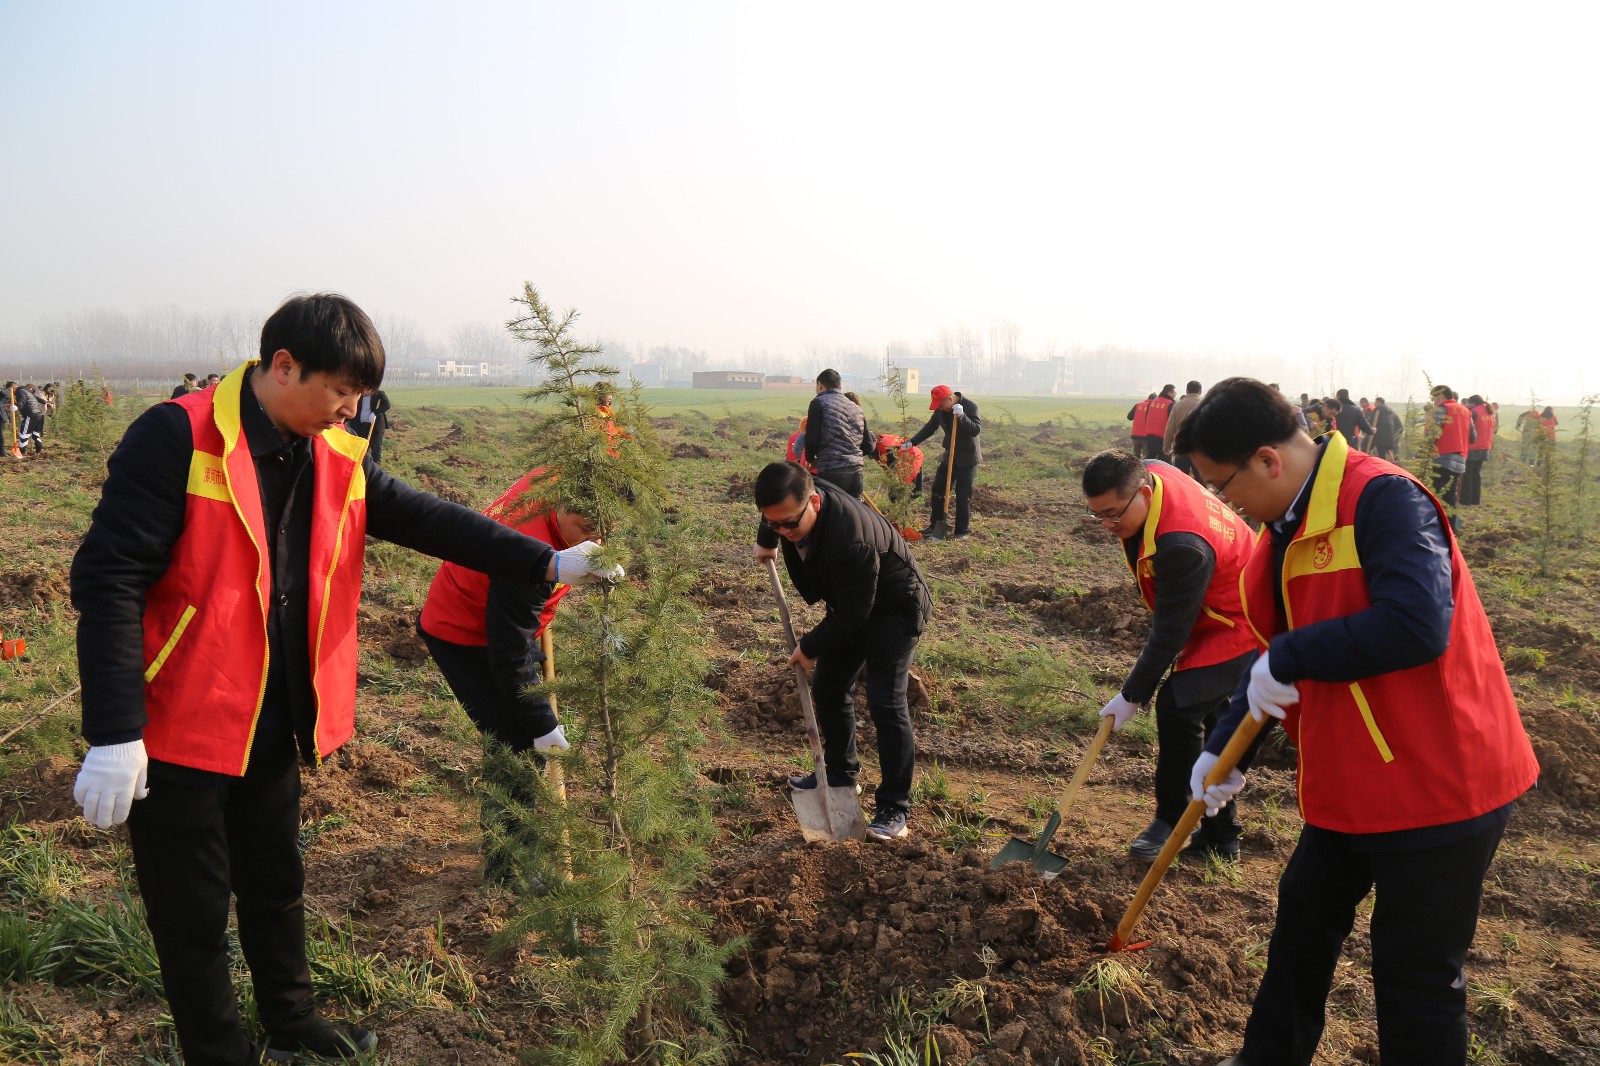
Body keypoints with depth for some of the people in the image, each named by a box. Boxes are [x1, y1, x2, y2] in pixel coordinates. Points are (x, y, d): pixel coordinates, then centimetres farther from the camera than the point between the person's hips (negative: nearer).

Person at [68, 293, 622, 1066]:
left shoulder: (338, 458, 1)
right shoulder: (178, 440, -19)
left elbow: (426, 519, 4)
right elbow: (109, 580, -21)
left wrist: (546, 563, -1)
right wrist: (113, 735, -23)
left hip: (273, 730, 7)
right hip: (179, 731, -6)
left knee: (277, 888, 23)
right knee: (194, 917, 9)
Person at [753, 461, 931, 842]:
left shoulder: (851, 542, -42)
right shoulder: (794, 499, -19)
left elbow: (853, 615, -30)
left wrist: (809, 647, -15)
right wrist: (765, 540, 24)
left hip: (894, 609, -8)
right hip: (851, 605, 8)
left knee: (885, 703, -14)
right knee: (826, 688, 12)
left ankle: (895, 807, -5)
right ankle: (840, 772, 31)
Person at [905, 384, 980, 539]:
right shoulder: (940, 411, -1)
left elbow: (976, 430, -29)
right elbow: (929, 428, 10)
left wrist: (961, 416, -41)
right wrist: (912, 442, 3)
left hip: (967, 458, -6)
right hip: (950, 455, 6)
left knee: (963, 495, -3)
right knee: (937, 489, 6)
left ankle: (962, 529, 9)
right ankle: (935, 525, 16)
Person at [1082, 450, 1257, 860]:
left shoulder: (1181, 546, -38)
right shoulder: (1146, 472, -13)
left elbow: (1169, 635, -30)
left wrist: (1131, 696, -20)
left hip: (1237, 627, -10)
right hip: (1211, 614, 10)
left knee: (1178, 706, -21)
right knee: (1212, 718, 14)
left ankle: (1172, 821, -3)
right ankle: (1220, 835, 25)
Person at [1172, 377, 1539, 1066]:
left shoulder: (1384, 498, -22)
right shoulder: (1284, 530, 7)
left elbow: (1417, 625, -36)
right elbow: (1277, 654, 15)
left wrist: (1289, 660, -26)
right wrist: (1224, 749, 9)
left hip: (1437, 785, -9)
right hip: (1348, 782, 10)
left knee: (1415, 977, 4)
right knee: (1303, 923, 22)